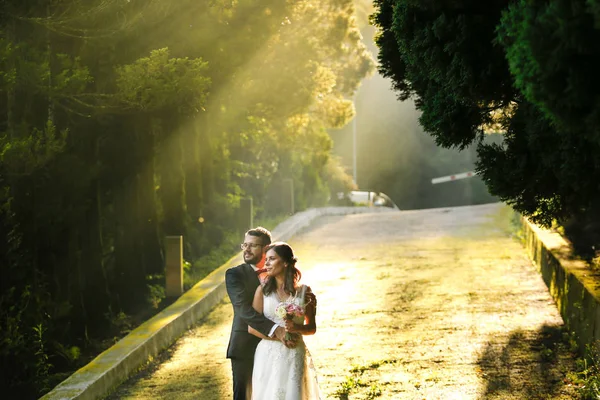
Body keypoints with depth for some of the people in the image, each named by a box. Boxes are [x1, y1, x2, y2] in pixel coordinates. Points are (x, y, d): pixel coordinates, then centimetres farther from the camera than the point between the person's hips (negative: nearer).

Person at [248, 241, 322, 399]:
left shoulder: (304, 291, 2)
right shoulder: (262, 290, 2)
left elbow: (312, 328, 10)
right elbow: (252, 327, -1)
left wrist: (297, 328, -11)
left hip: (295, 356, 0)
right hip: (268, 355, 0)